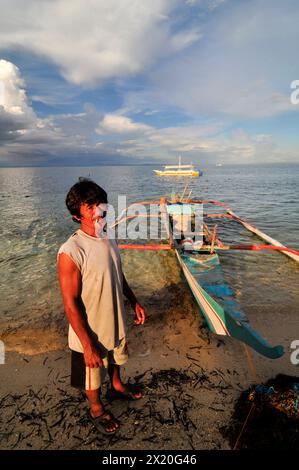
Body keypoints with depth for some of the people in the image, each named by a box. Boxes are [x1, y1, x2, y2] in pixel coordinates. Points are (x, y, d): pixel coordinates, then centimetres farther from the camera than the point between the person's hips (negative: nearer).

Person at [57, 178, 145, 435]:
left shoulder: (108, 240, -6)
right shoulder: (71, 252, -30)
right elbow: (71, 305, -25)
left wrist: (135, 301, 13)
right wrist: (88, 345, -20)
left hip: (116, 322, 7)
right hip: (91, 332, -6)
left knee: (116, 358, 32)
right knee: (93, 376, 21)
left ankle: (117, 386, 62)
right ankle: (96, 409, 51)